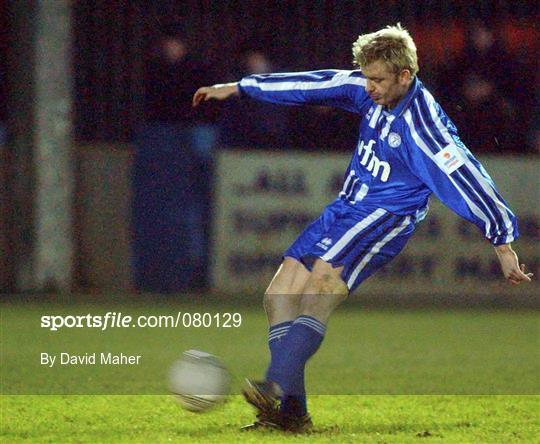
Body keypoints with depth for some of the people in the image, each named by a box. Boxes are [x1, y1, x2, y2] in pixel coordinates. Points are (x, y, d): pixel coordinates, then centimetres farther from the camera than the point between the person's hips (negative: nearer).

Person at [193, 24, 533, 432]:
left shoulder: (422, 127, -21)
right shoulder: (371, 92, 1)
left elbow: (467, 180, -20)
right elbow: (315, 85, 9)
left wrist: (504, 244, -17)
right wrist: (238, 88, 16)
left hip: (387, 217, -9)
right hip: (347, 208, 9)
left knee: (325, 276, -33)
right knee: (280, 296, 0)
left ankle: (277, 387, -46)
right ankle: (291, 413, -3)